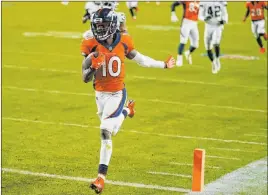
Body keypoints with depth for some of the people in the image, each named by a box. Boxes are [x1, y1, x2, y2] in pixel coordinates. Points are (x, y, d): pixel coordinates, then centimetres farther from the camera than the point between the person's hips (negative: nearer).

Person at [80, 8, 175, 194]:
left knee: (106, 132, -14)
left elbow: (140, 59, 9)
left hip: (117, 94, -3)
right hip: (100, 95, 3)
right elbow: (85, 78, -10)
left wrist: (164, 65, 17)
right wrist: (93, 67, -32)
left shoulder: (123, 43, -10)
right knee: (110, 130, 21)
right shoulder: (92, 46, -13)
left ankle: (101, 177, -10)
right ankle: (126, 111, 56)